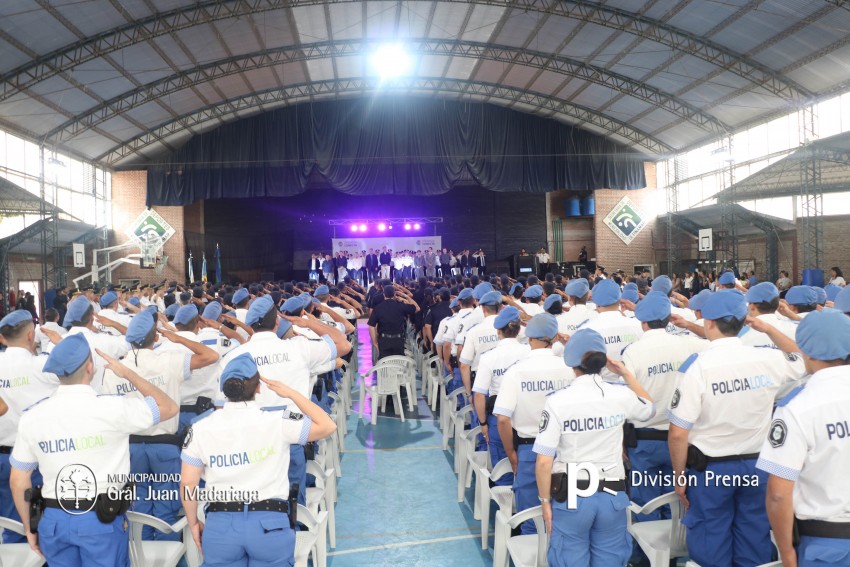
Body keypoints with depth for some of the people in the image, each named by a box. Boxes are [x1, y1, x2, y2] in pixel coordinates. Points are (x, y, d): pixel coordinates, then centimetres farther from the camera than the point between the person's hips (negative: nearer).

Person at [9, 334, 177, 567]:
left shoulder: (31, 417, -4)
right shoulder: (112, 408, -18)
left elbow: (18, 481, 3)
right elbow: (169, 407, -5)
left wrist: (29, 528, 17)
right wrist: (126, 372, 1)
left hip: (54, 520, 4)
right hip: (101, 520, -3)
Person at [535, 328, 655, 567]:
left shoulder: (557, 401, -16)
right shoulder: (621, 396, -7)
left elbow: (544, 461, -15)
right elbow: (650, 409, 18)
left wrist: (545, 501, -2)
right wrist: (626, 374, 15)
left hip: (570, 496, -3)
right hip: (612, 495, 3)